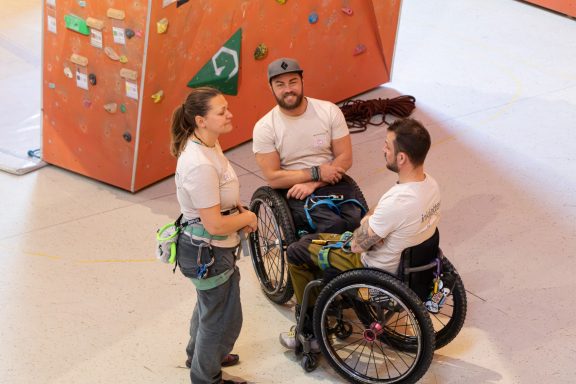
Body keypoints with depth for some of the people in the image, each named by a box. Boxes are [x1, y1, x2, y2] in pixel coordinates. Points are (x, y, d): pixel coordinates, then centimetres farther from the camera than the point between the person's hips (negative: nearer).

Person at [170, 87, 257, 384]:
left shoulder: (208, 144, -3)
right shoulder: (200, 165, -33)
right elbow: (215, 225, -30)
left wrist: (238, 211, 0)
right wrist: (247, 218, -13)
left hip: (204, 247, 10)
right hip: (208, 252, -10)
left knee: (209, 303, 31)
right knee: (224, 317, 10)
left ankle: (199, 354, 55)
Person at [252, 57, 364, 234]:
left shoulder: (329, 111, -2)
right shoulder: (264, 128, -6)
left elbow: (345, 158, -2)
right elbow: (273, 178, -9)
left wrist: (313, 184, -14)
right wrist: (316, 173, -14)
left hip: (332, 184, 2)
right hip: (293, 191, -2)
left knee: (358, 221, -27)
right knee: (334, 226, -29)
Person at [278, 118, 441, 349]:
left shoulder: (396, 202, -38)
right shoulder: (430, 183, -10)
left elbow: (358, 245, -23)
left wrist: (366, 221, -4)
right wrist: (371, 220, -7)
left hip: (380, 270, -8)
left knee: (296, 251, 7)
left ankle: (311, 332, 19)